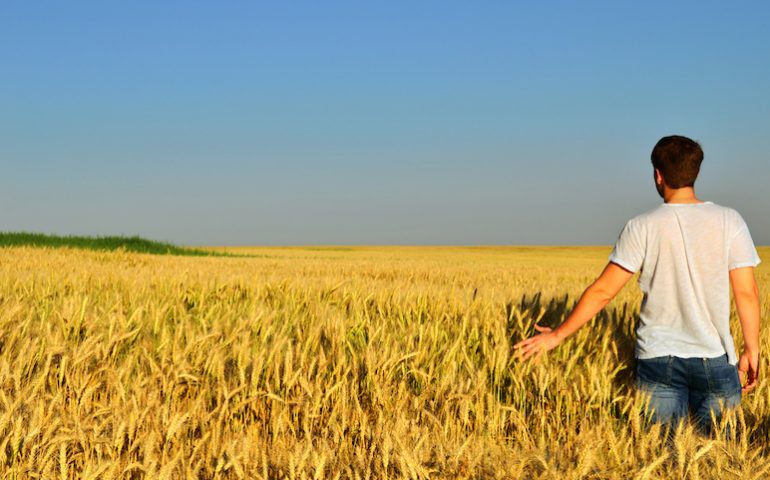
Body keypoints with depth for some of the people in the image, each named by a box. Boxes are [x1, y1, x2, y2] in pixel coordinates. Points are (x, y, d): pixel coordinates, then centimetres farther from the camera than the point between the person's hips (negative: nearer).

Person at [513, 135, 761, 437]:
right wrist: (752, 349, 8)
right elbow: (747, 292, -3)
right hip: (715, 360, 1)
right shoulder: (729, 221, -2)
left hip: (658, 358, -1)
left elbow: (603, 291, -4)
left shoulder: (643, 227, -4)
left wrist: (557, 336, 5)